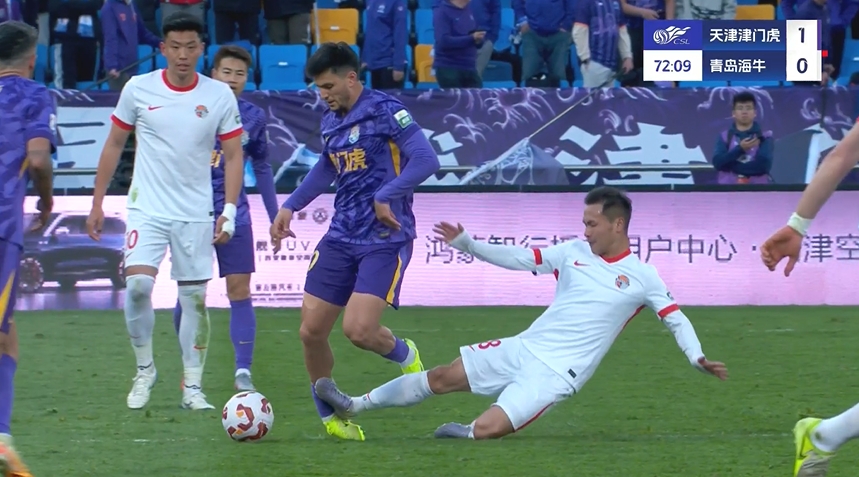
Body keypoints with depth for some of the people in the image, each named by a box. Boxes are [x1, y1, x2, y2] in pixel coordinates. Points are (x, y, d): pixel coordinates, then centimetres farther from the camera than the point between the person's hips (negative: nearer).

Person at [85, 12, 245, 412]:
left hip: (196, 214, 1)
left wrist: (229, 210, -6)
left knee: (195, 297, 2)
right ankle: (144, 368, 3)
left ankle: (193, 386, 12)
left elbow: (234, 156, 4)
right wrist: (97, 202, 6)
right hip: (147, 209, -1)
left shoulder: (220, 96, -1)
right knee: (137, 284, -18)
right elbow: (114, 144, 8)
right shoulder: (138, 89, -1)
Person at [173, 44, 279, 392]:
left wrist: (275, 216, 14)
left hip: (234, 216, 1)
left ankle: (243, 373, -4)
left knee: (239, 291, -6)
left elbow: (261, 168, 14)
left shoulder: (253, 117, 3)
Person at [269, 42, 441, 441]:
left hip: (385, 240, -7)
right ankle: (329, 416, 19)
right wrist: (290, 207, 24)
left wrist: (385, 197, -23)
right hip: (341, 238, 7)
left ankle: (405, 356, 14)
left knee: (358, 330, -20)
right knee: (311, 331, 0)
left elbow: (426, 160, -20)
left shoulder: (385, 111, -12)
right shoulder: (330, 121, 12)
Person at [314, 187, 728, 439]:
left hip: (556, 373, -5)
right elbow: (518, 258, 9)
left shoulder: (641, 277, -6)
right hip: (524, 348, 5)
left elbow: (675, 319, -2)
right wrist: (465, 244, 3)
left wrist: (697, 357, -17)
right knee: (441, 378, 3)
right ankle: (353, 406, 13)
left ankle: (464, 434, 14)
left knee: (485, 429, -21)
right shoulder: (574, 252, 7)